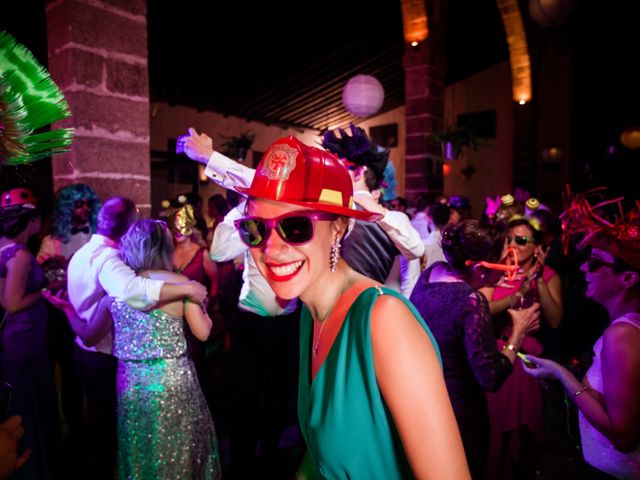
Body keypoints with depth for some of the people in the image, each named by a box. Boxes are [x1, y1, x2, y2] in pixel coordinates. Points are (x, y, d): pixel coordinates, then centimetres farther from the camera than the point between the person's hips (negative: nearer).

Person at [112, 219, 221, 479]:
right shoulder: (178, 283, -12)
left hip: (130, 382, 4)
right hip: (171, 380, -4)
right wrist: (202, 307, 9)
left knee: (139, 453, 24)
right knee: (177, 450, 17)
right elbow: (203, 332, -7)